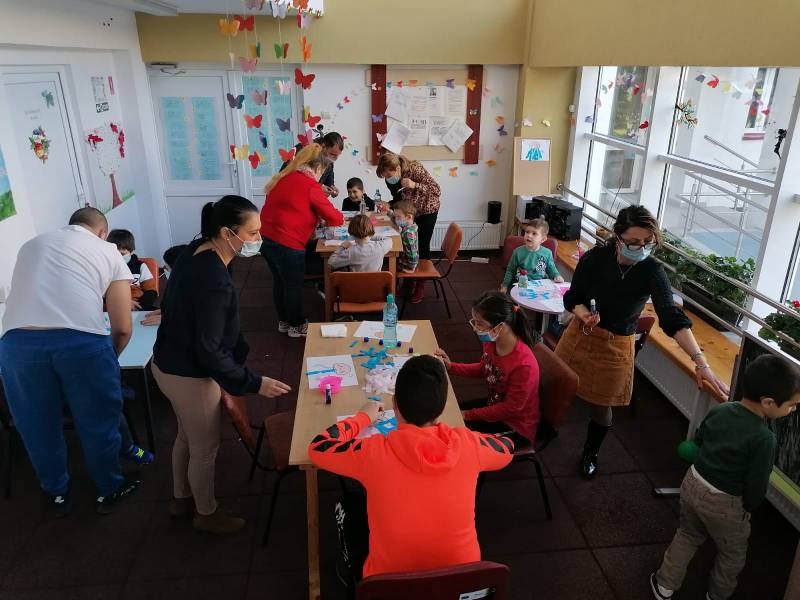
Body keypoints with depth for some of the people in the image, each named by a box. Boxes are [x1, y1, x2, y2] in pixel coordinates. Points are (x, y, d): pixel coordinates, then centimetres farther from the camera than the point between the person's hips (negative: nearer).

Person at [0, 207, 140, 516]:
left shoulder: (31, 244, 28)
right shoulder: (108, 251, 17)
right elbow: (122, 329, 13)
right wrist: (106, 358, 32)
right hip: (82, 340, -3)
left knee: (37, 425, 23)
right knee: (98, 422, 18)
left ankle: (57, 493, 44)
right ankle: (109, 489, 38)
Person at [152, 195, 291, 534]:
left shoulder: (197, 251, -4)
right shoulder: (214, 281, -33)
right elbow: (209, 351, -29)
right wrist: (255, 384, -25)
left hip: (169, 363, 9)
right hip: (189, 375, -9)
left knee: (187, 436, 29)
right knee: (205, 448, 14)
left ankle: (181, 498, 52)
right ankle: (206, 513, 39)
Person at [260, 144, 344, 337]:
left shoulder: (283, 178, 11)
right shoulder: (310, 186, -12)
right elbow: (333, 217, -7)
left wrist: (315, 218, 22)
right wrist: (341, 218, 15)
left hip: (267, 238, 8)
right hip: (287, 244, -8)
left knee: (280, 281, 22)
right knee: (294, 286, 10)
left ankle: (284, 321, 37)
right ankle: (297, 326, 25)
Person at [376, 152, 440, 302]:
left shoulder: (416, 169, -32)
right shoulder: (390, 180, -15)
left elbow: (437, 190, -29)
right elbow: (398, 199, 0)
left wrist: (415, 185, -43)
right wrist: (388, 205, -22)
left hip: (427, 210, -5)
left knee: (422, 247, -2)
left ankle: (421, 285, 11)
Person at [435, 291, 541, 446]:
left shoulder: (524, 365, -35)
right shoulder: (491, 342, -13)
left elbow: (511, 409, -22)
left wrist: (469, 415, -16)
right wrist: (451, 366, -5)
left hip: (515, 428, -7)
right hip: (494, 405, 7)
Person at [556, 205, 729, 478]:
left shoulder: (652, 271, -20)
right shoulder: (595, 258, -18)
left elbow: (672, 316, -29)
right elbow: (572, 299, -9)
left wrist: (700, 361, -40)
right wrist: (584, 315, -32)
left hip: (616, 346, 0)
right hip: (581, 334, 1)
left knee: (602, 404, 13)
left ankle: (590, 454, 41)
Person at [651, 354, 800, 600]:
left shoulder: (719, 410, -9)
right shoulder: (764, 439, -28)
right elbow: (757, 485, -19)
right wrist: (748, 508, -1)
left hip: (693, 483, 6)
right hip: (723, 503, -5)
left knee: (687, 535, 28)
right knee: (732, 554, 24)